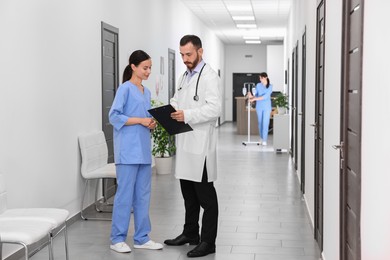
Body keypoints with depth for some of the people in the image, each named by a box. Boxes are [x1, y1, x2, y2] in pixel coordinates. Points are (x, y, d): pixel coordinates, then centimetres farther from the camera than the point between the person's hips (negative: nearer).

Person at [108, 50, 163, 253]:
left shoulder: (146, 92, 16)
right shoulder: (125, 89, -7)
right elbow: (114, 116, -14)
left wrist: (151, 124, 0)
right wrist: (140, 120, -18)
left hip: (143, 149, 8)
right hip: (128, 150, -8)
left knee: (143, 195, 10)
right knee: (125, 194, -3)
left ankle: (142, 238, 18)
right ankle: (117, 239, 8)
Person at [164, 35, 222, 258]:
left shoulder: (209, 76, -10)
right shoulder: (185, 76, 18)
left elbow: (215, 108, -20)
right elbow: (177, 101, 19)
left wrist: (187, 115, -29)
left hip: (201, 144, -8)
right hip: (185, 142, 8)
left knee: (205, 194, -1)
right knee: (188, 192, 16)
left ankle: (208, 242, 6)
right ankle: (190, 233, 29)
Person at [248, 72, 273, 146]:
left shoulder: (270, 86, -8)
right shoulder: (258, 85, 2)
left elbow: (265, 96, -18)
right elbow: (256, 95, 1)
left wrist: (254, 99, -24)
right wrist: (251, 96, -22)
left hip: (267, 107, -3)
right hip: (259, 106, 3)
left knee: (265, 123, -7)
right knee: (260, 122, 7)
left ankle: (264, 140, -5)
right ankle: (261, 138, 20)